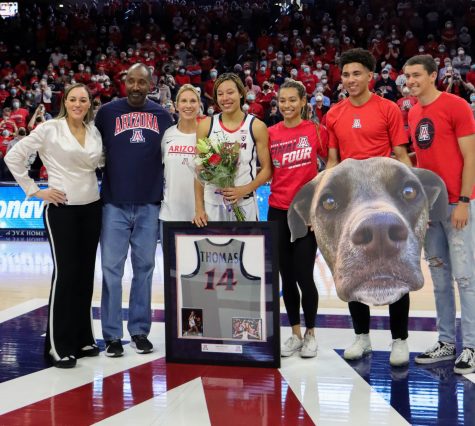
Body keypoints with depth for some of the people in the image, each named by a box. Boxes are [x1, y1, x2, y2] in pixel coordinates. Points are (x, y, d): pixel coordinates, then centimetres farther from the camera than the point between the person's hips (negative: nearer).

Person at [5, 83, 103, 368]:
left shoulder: (95, 133, 7)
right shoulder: (49, 130, -7)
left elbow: (101, 163, 19)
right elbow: (14, 157, -6)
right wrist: (35, 191, -7)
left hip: (92, 208, 5)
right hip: (62, 209, -5)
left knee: (86, 274, 9)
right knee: (65, 274, -5)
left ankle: (82, 337, 21)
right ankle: (58, 345, 5)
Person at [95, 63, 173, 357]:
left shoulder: (162, 115, 7)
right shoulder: (108, 112, 2)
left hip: (149, 204, 2)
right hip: (115, 204, -1)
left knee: (144, 267, 9)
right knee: (112, 268, 2)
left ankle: (140, 330, 19)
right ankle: (113, 334, 11)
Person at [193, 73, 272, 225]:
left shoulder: (257, 127, -1)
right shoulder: (206, 126, 3)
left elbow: (266, 170, 0)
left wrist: (244, 190, -14)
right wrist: (199, 208, -2)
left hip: (244, 204, -1)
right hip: (211, 204, 1)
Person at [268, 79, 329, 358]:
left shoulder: (317, 130, -3)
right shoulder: (271, 133, 5)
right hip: (278, 210, 3)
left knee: (304, 275, -2)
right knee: (286, 276, 9)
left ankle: (311, 334, 18)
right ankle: (295, 334, 23)